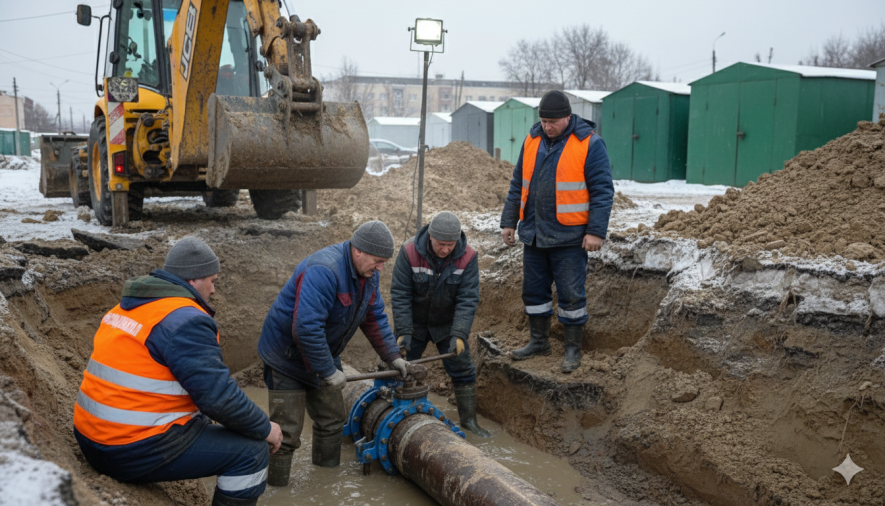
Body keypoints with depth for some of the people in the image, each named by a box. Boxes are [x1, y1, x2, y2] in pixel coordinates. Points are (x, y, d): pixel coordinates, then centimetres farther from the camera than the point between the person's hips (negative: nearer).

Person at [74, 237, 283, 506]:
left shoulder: (129, 306, 10)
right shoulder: (185, 321, -18)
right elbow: (218, 396, -21)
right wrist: (264, 428, -6)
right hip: (137, 451, -9)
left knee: (201, 422, 30)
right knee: (252, 452, -5)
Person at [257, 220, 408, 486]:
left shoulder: (368, 273, -3)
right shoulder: (323, 271, -33)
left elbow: (374, 317, 9)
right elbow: (305, 329, -38)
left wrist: (393, 357, 5)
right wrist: (328, 372, -29)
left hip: (323, 355, 9)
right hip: (287, 355, -9)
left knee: (332, 419, 18)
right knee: (287, 431, -4)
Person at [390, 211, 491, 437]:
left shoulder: (467, 257, -20)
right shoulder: (410, 252, -23)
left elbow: (468, 299, -20)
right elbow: (400, 294, -19)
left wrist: (459, 334, -30)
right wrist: (404, 331, -24)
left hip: (448, 324, 1)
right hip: (414, 323, -1)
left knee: (463, 370, 4)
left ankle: (468, 419, 19)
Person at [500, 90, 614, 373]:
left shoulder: (589, 144, -8)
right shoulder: (532, 140, 9)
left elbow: (602, 191, -10)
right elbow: (518, 185, 15)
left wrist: (596, 232, -16)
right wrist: (508, 222, 12)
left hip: (569, 236, -6)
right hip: (534, 234, 6)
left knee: (571, 294, 1)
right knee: (533, 290, 13)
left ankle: (572, 348, 15)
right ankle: (539, 341, 28)